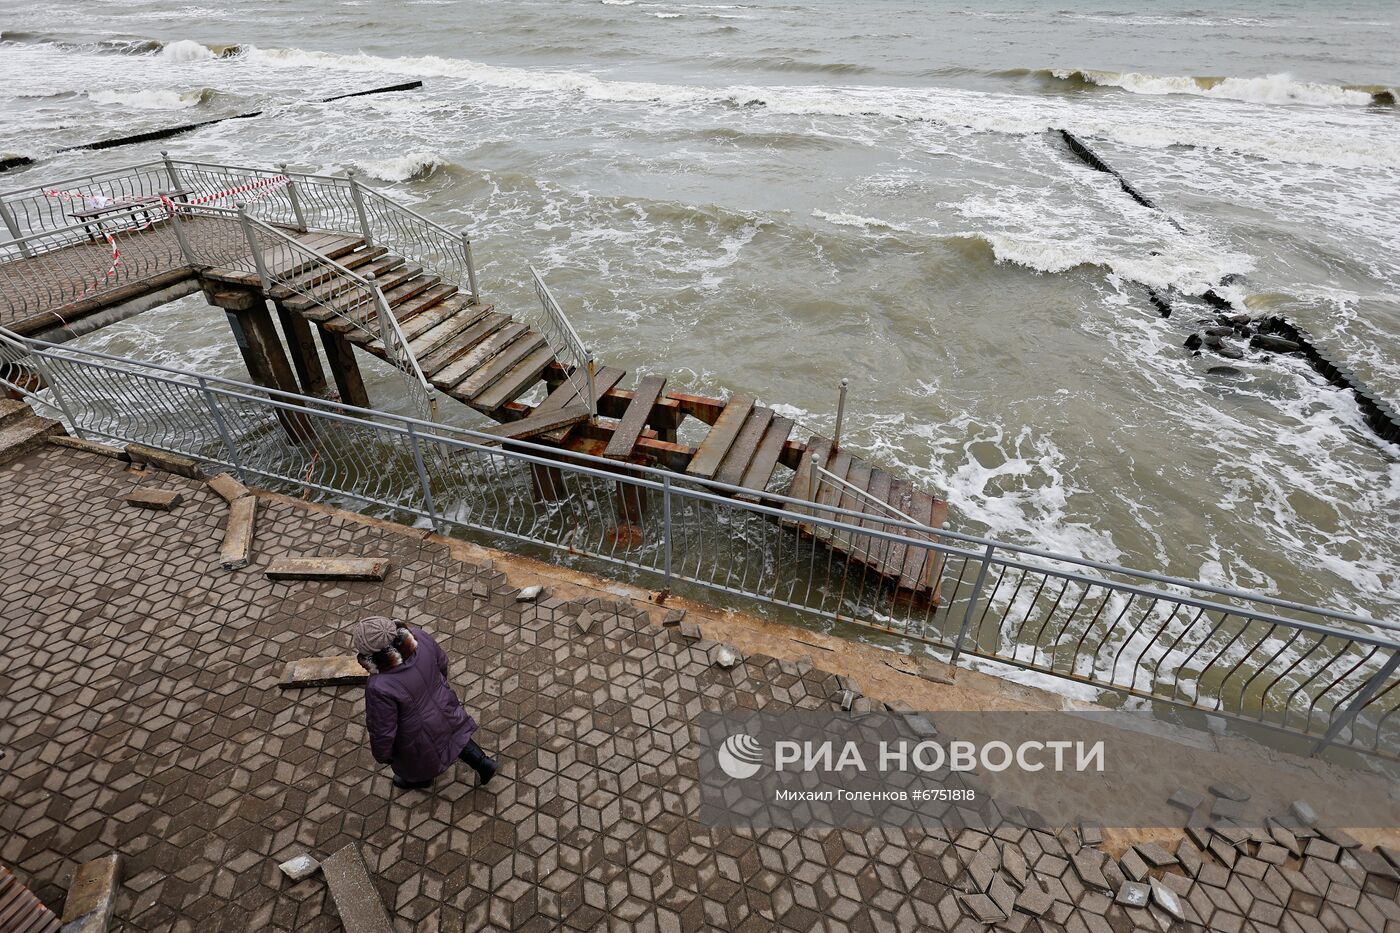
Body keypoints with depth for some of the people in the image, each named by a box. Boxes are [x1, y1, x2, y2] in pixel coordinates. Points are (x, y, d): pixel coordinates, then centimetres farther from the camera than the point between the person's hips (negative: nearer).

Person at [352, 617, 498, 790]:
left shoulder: (379, 688, -40)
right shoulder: (418, 637, -26)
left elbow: (383, 729, -23)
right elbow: (441, 662, -5)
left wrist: (382, 755, -2)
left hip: (418, 735, -4)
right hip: (442, 707, 4)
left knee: (414, 761, 31)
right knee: (453, 735, 33)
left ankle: (420, 779, 59)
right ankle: (484, 763, 40)